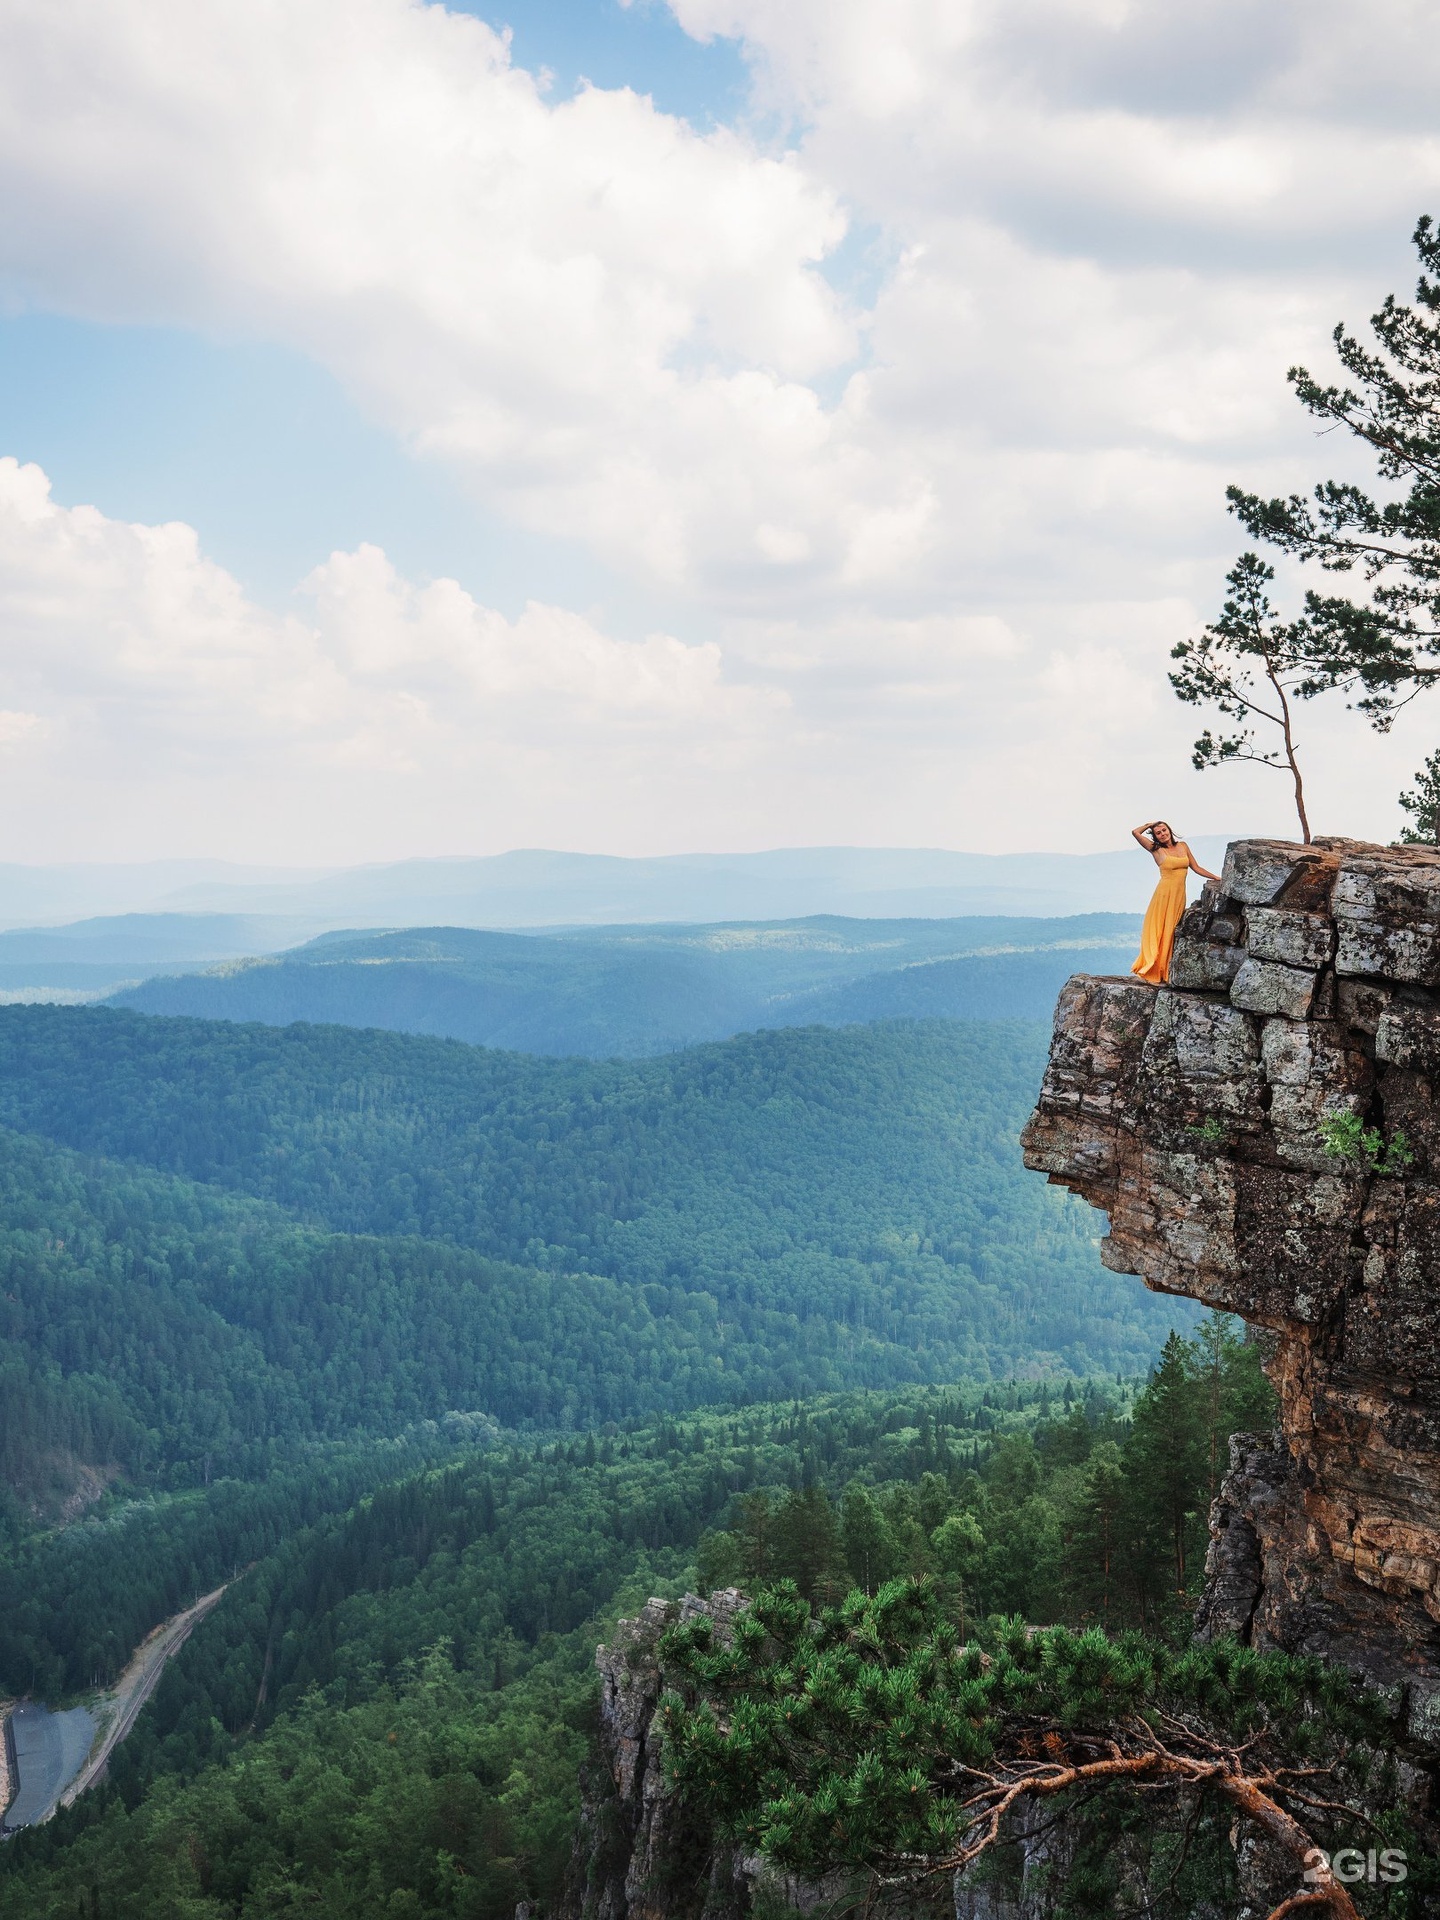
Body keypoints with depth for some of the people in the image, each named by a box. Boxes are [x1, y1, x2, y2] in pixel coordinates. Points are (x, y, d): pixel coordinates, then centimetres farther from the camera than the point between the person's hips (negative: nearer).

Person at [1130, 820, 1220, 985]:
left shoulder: (1182, 846, 13)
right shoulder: (1157, 850, 1)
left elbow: (1196, 868, 18)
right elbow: (1135, 832, -7)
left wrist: (1218, 878, 16)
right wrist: (1151, 824, 10)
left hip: (1179, 896, 4)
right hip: (1164, 894, -4)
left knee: (1170, 934, 6)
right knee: (1158, 933, -3)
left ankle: (1163, 973, 9)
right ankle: (1152, 974, -2)